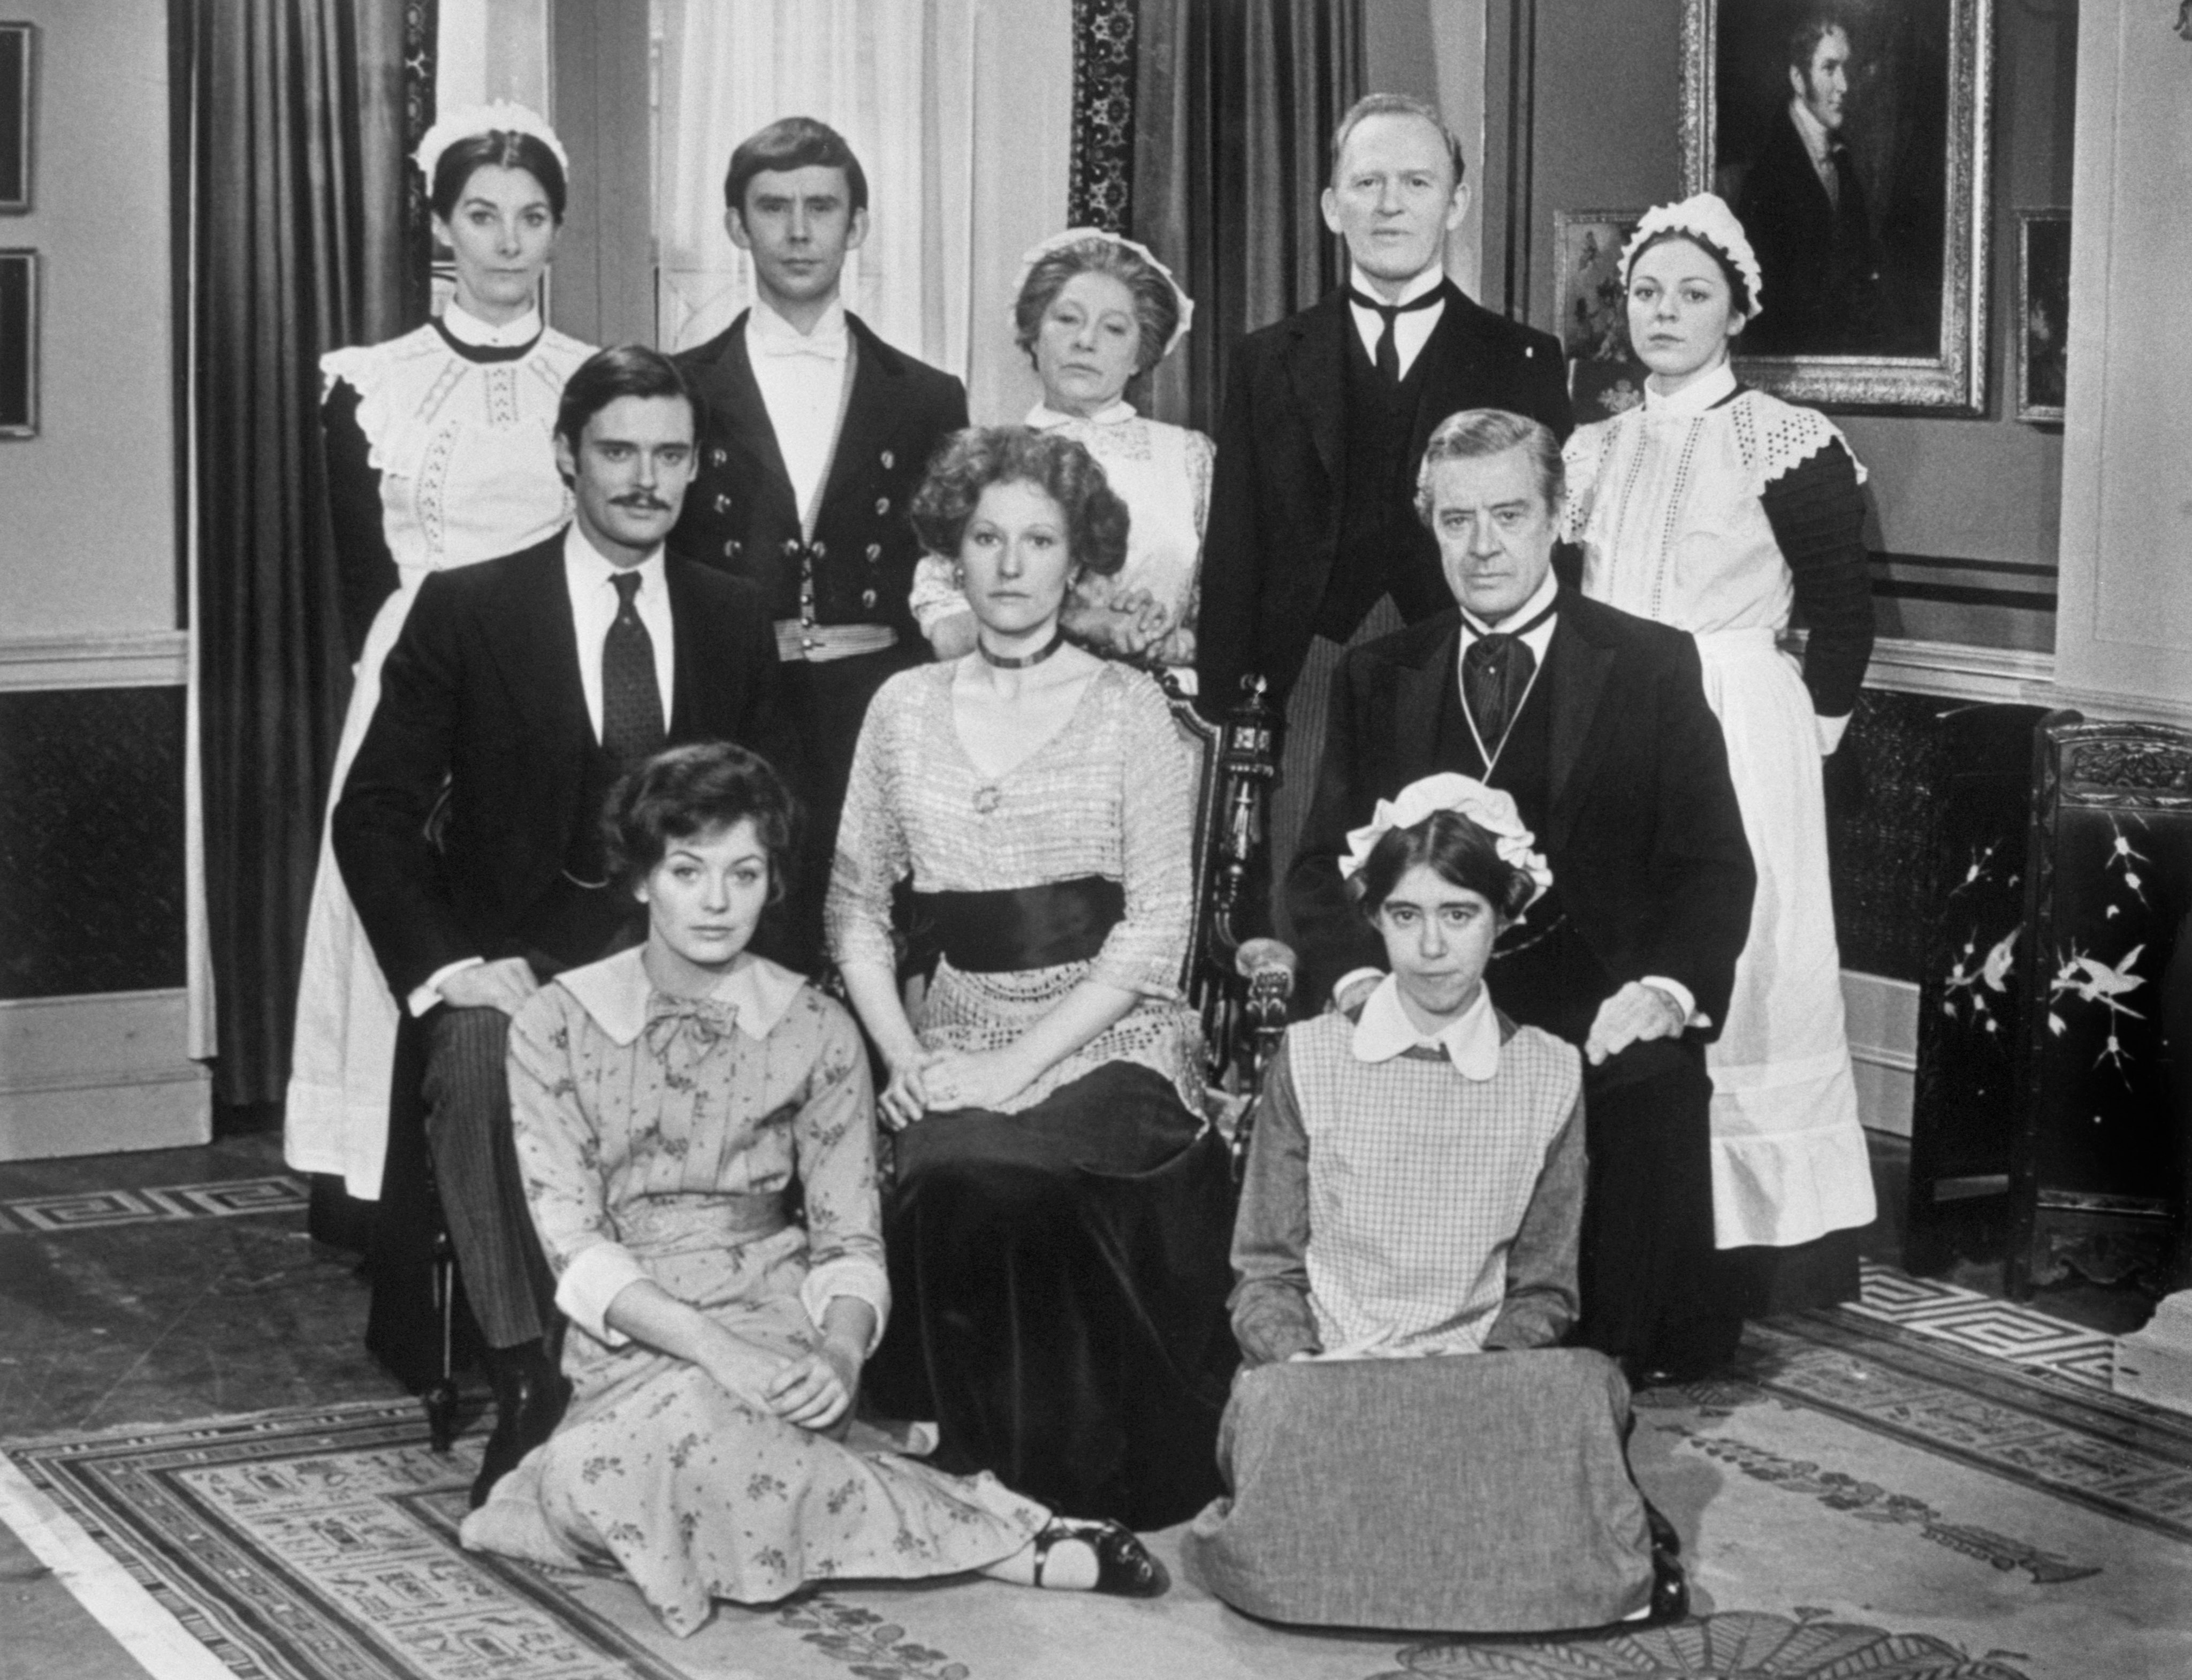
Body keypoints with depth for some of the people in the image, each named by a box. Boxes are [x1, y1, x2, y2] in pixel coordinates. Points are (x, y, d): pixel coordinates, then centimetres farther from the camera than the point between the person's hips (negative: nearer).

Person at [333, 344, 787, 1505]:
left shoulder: (733, 619, 10)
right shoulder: (466, 611, 0)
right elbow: (374, 812, -2)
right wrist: (447, 964, -15)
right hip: (513, 953, -2)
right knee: (478, 1058, -35)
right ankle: (525, 1388, -24)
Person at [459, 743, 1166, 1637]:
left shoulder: (816, 1031, 4)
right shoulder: (558, 1022, 0)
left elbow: (849, 1241, 3)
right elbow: (571, 1238, -8)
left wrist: (841, 1352, -21)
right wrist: (712, 1345, -23)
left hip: (776, 1322, 0)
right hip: (628, 1342, 1)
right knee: (688, 1417, -34)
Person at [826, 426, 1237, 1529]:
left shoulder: (1126, 707, 2)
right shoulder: (905, 709, 11)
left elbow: (1156, 929, -4)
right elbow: (856, 908, 13)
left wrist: (1016, 1067, -13)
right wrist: (903, 1055, -4)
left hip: (1110, 1047, -2)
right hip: (961, 1048, 3)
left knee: (991, 1176, -31)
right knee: (935, 1178, -29)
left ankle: (1071, 1477, -11)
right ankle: (970, 1466, -9)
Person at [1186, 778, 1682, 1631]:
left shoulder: (1549, 1074, 7)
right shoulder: (1309, 1060, 5)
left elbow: (1542, 1290, 10)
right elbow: (1265, 1272, 8)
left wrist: (1479, 1370, -10)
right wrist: (1300, 1365, -12)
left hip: (1481, 1377, 0)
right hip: (1321, 1371, 0)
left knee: (1584, 1387, -33)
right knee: (1277, 1407, -35)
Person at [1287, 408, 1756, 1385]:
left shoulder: (1651, 666, 8)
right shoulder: (1376, 679, 16)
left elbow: (1713, 862, 3)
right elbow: (1324, 861, 12)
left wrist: (1668, 987, -17)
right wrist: (1355, 973, -10)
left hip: (1600, 1015, -1)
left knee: (1655, 1084, -32)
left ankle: (1610, 1372, -10)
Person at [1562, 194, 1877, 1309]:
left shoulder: (1786, 443, -4)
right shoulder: (1596, 450, 12)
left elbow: (1843, 613, -1)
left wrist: (1811, 725, -1)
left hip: (1739, 737, -5)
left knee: (1748, 965, -4)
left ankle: (1788, 1229, 4)